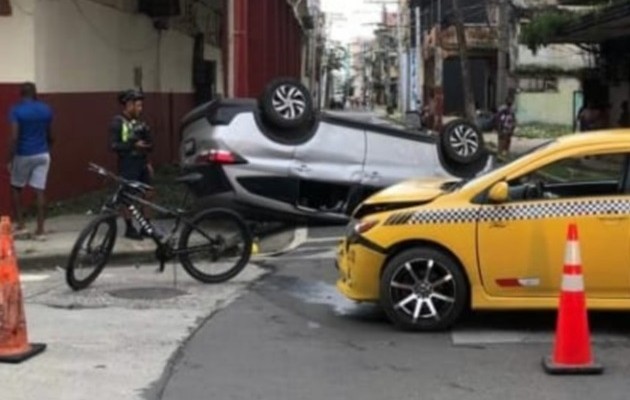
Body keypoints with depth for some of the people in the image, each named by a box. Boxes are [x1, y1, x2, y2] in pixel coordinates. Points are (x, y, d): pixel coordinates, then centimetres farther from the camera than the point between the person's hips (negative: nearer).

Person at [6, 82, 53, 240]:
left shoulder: (16, 110, -10)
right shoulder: (46, 109, 3)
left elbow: (14, 137, -16)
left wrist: (10, 159, -11)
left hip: (24, 155, -3)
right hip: (43, 155, 3)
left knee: (16, 188, 16)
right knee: (40, 191, 3)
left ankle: (20, 225, 13)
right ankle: (40, 230, 1)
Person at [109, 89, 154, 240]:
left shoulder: (138, 122, 9)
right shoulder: (118, 122, -9)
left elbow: (149, 143, 17)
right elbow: (114, 145, -16)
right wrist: (134, 144, -22)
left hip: (142, 162, 6)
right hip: (127, 163, -6)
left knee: (146, 195, 7)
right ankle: (129, 228, 11)